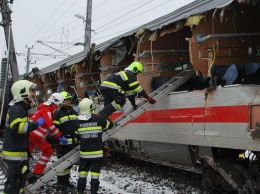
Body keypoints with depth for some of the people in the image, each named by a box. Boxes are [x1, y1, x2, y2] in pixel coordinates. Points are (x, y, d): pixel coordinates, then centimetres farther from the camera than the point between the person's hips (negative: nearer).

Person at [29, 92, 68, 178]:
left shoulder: (48, 109, 19)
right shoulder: (47, 110, -11)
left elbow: (50, 126, 17)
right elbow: (51, 126, -21)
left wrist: (57, 137, 11)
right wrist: (60, 137, -20)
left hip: (30, 133, 9)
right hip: (36, 135, -9)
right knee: (48, 151, 4)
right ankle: (37, 172, 6)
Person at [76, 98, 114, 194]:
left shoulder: (78, 121, -3)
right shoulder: (98, 118, -11)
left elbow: (77, 136, 6)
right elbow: (110, 125, 2)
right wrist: (102, 128, 24)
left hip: (84, 152, 3)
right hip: (96, 151, -2)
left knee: (83, 171, 13)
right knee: (95, 172, 3)